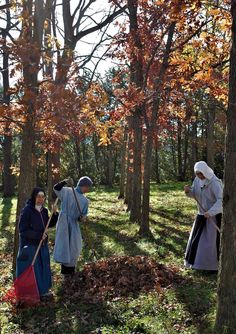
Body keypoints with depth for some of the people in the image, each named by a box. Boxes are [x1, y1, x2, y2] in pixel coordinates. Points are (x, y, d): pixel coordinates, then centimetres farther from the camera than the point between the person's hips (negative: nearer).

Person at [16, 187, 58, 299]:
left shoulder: (44, 211, 3)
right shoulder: (27, 211, -18)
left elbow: (50, 224, 13)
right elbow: (23, 229, -19)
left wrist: (54, 214, -4)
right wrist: (39, 235, -20)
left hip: (42, 244, 7)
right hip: (30, 245, -7)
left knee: (43, 266, 14)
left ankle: (43, 289, 28)